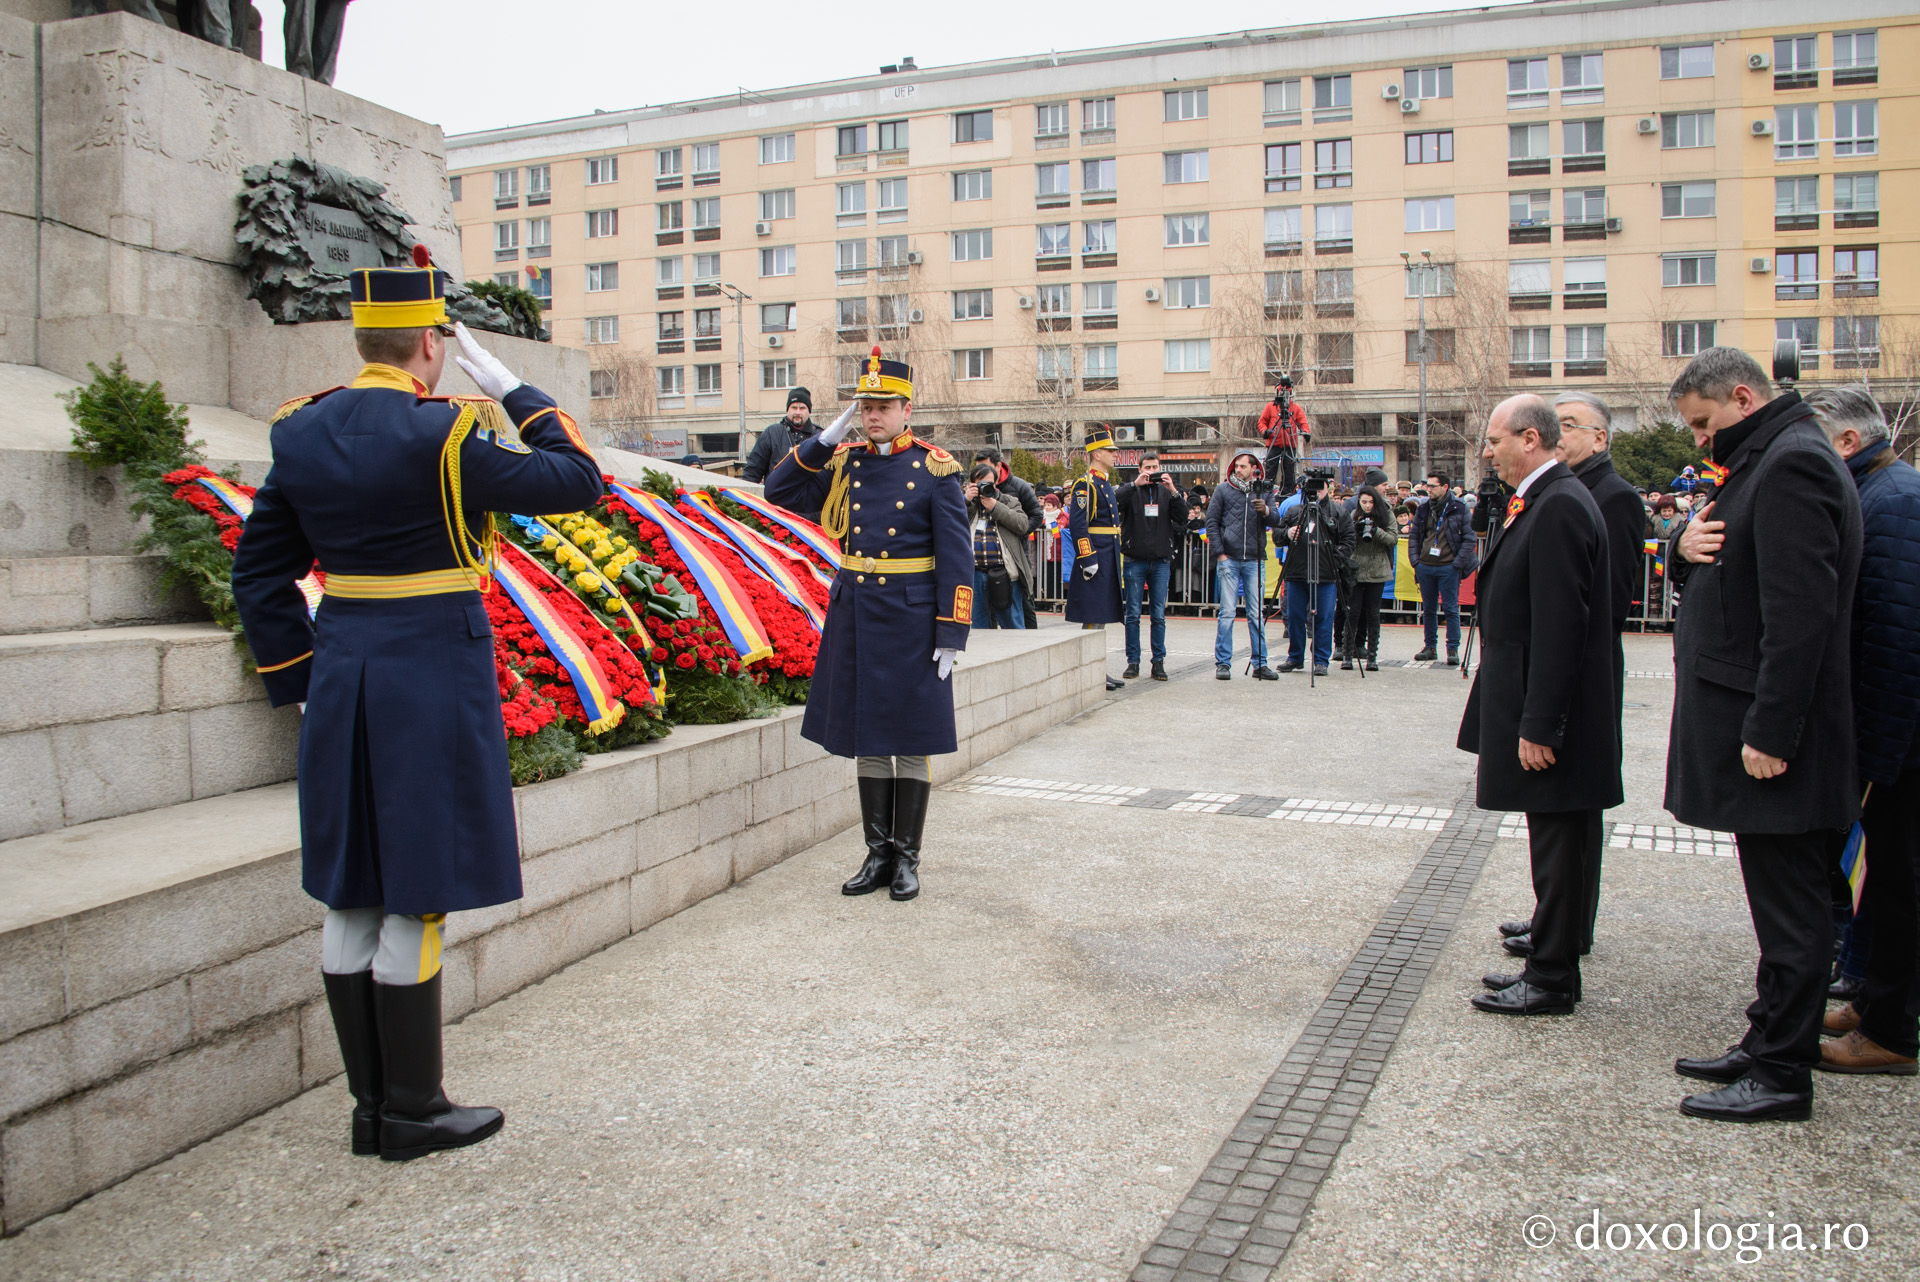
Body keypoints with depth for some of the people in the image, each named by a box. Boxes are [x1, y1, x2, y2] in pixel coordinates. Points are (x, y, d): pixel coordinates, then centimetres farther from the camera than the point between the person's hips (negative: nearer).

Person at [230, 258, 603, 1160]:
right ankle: (412, 1113, 14)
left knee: (350, 898, 12)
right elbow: (577, 481, -7)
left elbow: (259, 576, 11)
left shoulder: (300, 432, 6)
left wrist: (300, 680, 16)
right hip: (435, 674, -7)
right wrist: (514, 391, 1)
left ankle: (371, 1104, 24)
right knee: (415, 900, 2)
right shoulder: (444, 433, -15)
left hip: (342, 673, 7)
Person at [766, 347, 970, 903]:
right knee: (866, 739, 9)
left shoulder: (935, 469, -5)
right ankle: (878, 853, 21)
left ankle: (907, 858, 15)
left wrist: (951, 634, -12)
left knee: (911, 741, 3)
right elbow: (779, 491, 4)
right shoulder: (843, 462, 8)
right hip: (854, 615, 4)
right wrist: (827, 438, -4)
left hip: (911, 617, -4)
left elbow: (955, 558, -7)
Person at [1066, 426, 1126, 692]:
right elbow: (1077, 524, -19)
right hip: (1095, 558, -10)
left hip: (1108, 560, 10)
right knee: (1093, 619, -6)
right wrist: (1087, 558, -23)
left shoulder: (1105, 483, 18)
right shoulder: (1085, 484, -12)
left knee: (1101, 617, 12)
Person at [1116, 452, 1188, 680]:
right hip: (1135, 560, -1)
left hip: (1161, 561, 2)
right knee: (1133, 614, 1)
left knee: (1159, 614, 3)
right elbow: (1114, 501, -15)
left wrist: (1173, 491, -13)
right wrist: (1135, 485, -23)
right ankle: (1133, 661, 7)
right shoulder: (1131, 490, 5)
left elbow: (1182, 517, -2)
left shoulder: (1167, 491, 11)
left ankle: (1159, 661, 9)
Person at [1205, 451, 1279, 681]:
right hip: (1229, 559, -2)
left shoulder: (1263, 491, 10)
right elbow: (1211, 522, 5)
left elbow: (1275, 521, 2)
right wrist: (1219, 552, -4)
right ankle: (1223, 663, 2)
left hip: (1254, 561, 2)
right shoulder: (1223, 489, 6)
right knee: (1227, 612, -3)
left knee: (1257, 614, 4)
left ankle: (1260, 664, 9)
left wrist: (1266, 511, -20)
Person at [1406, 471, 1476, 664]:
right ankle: (1430, 647, 21)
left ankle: (1453, 649, 5)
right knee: (1428, 609, 11)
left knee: (1451, 609, -2)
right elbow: (1413, 535, 16)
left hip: (1449, 567, -4)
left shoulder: (1460, 508, -3)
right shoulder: (1423, 509, 9)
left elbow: (1469, 538, -3)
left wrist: (1458, 562, -10)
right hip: (1425, 567, 4)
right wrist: (1415, 559, 3)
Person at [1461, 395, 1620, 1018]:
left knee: (1557, 849, 1)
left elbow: (1560, 625, -22)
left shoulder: (1560, 506, -18)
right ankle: (1548, 966, 27)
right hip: (1533, 713, 10)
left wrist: (1538, 725, -22)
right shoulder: (1539, 502, 13)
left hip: (1550, 718, -10)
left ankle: (1551, 981, 11)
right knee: (1553, 849, 16)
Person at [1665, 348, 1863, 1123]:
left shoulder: (1793, 462, -16)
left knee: (1788, 907, -2)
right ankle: (1768, 1046, 25)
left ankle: (1782, 1076, 7)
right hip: (1758, 723, 10)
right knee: (1782, 903, 16)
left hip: (1774, 735, -10)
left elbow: (1800, 610, -24)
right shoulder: (1771, 458, 17)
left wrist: (1769, 732, -25)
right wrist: (1688, 541, -3)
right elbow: (1732, 565, 22)